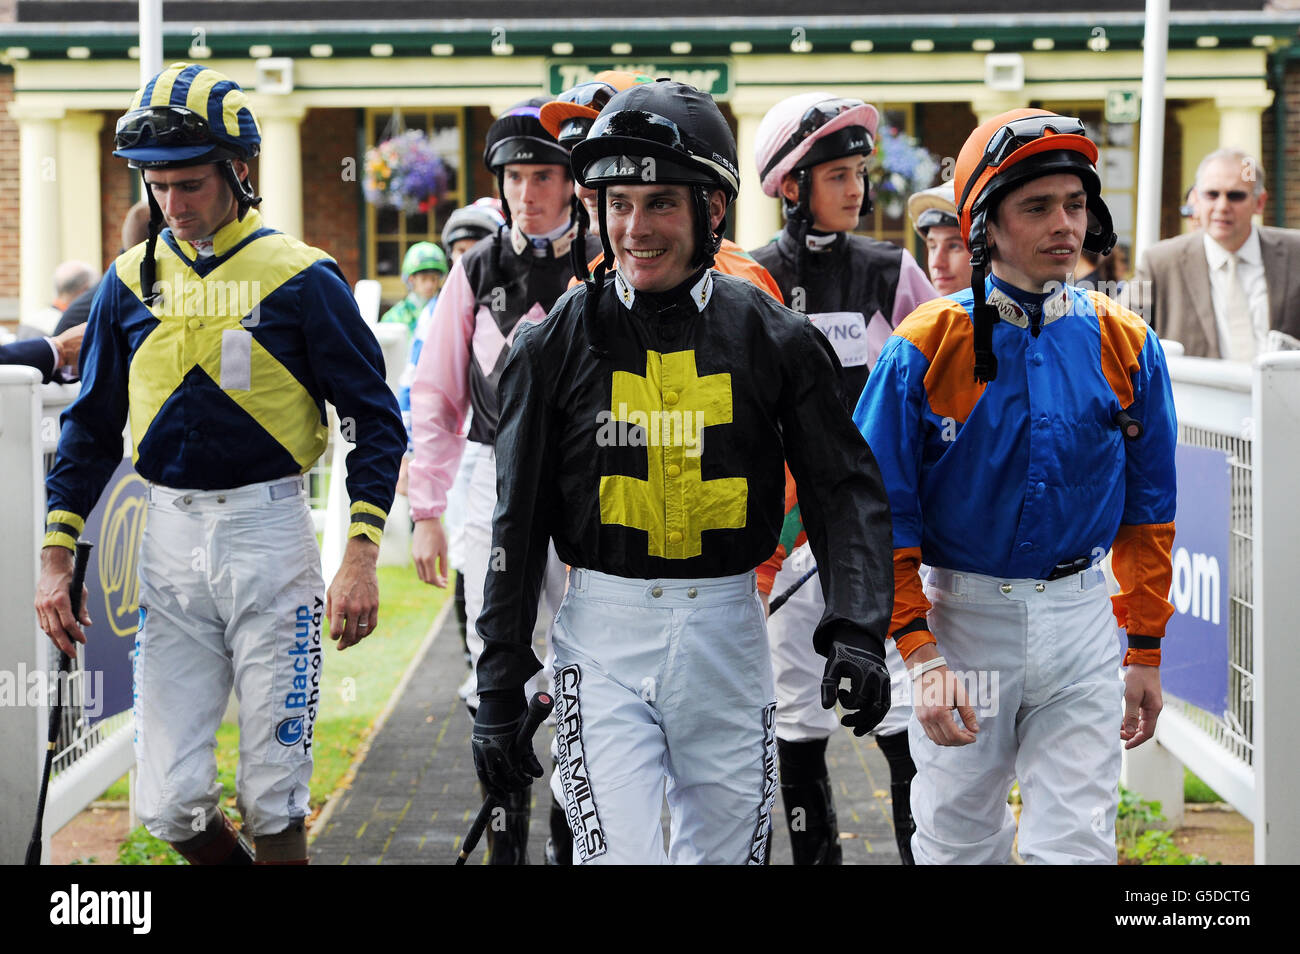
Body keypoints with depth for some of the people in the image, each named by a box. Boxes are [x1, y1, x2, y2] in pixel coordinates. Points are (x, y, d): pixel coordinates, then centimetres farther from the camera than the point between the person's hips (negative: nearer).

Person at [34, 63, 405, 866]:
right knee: (169, 805, 1)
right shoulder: (131, 281, 7)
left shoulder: (301, 278, -4)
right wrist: (57, 557, 8)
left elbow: (376, 420, -2)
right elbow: (93, 427, 15)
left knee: (274, 801, 0)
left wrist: (362, 556, -11)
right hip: (169, 540, 4)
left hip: (270, 536, -3)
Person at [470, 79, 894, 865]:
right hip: (604, 633, -2)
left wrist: (857, 628, -16)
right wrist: (498, 687, 1)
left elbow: (846, 489, 0)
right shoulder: (559, 342, -1)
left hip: (728, 631, 2)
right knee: (620, 854, -13)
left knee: (727, 850, 14)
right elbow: (518, 524, 3)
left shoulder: (774, 339, 0)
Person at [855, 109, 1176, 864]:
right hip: (964, 617, -1)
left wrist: (1146, 651, 7)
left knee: (1077, 844, -1)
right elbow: (883, 512, -7)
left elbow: (1147, 508, 7)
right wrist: (920, 654, -14)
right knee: (958, 842, 13)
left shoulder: (1126, 346, -1)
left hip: (1082, 623, 1)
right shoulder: (926, 349, -9)